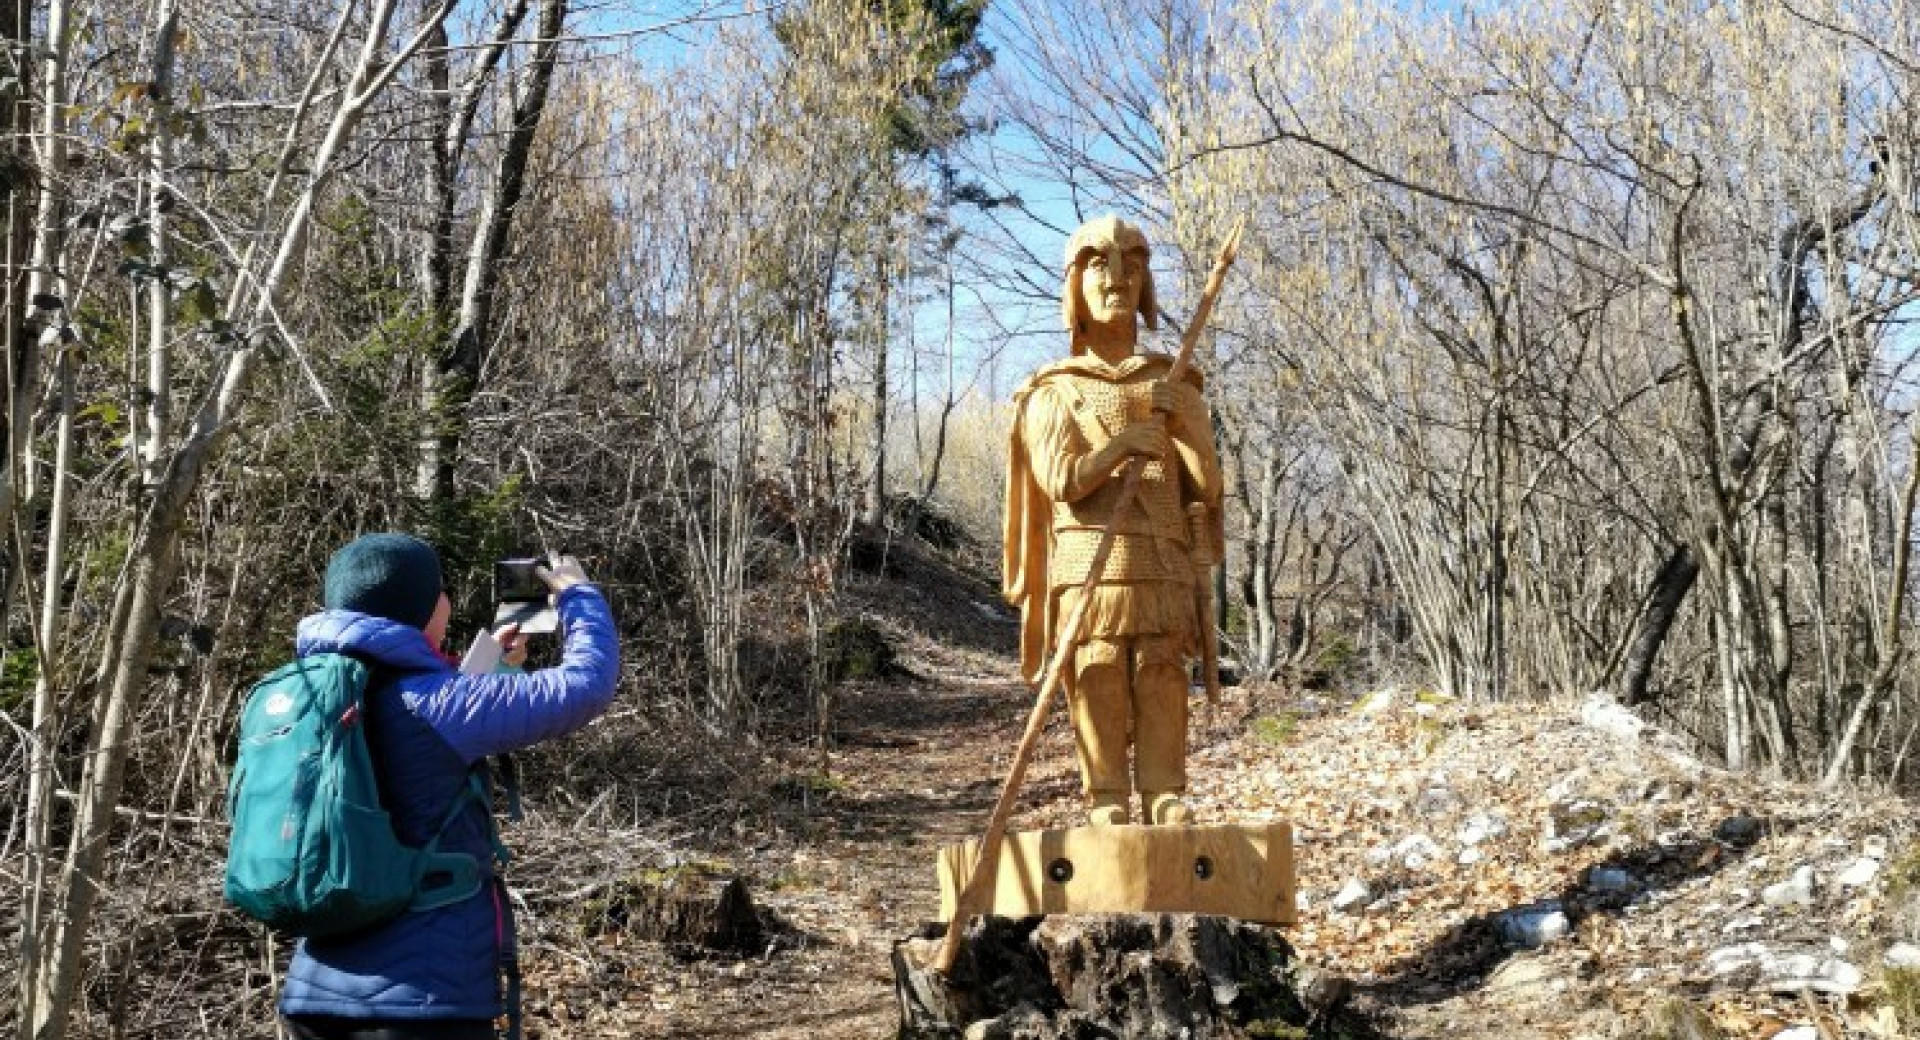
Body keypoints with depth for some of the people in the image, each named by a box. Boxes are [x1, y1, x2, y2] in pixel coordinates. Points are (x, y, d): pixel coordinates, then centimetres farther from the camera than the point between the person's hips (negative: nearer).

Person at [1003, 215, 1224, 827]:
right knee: (1098, 694, -7)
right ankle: (1107, 810, -5)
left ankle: (1167, 810, -4)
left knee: (1163, 695, -5)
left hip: (1162, 571, 2)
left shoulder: (1173, 385, 18)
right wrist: (1121, 445, -18)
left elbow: (1208, 486, 10)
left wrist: (1178, 420, -6)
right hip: (1088, 566, -1)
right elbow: (1059, 481, -3)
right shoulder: (1054, 393, 13)